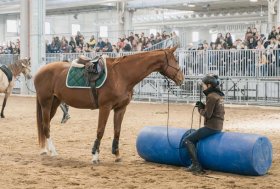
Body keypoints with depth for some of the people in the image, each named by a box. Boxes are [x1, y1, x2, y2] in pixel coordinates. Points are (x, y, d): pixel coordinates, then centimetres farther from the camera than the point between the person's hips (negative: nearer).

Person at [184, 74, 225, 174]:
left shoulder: (211, 96, -16)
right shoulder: (219, 95, 13)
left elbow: (207, 114, -19)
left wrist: (200, 109, 0)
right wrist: (202, 106, 6)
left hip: (211, 126, -10)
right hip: (218, 126, 10)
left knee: (187, 140, -6)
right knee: (194, 138, 26)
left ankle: (196, 165, -12)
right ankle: (195, 162, 24)